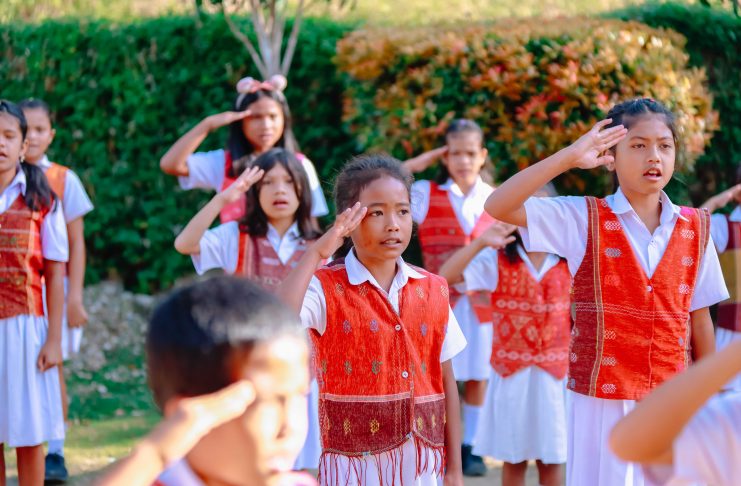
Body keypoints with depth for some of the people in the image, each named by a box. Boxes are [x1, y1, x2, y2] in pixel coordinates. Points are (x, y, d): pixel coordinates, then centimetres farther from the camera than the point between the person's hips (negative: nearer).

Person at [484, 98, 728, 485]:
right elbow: (498, 207, -16)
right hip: (601, 400, -2)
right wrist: (568, 158, -20)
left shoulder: (695, 228, 4)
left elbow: (699, 318, 10)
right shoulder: (583, 218, -5)